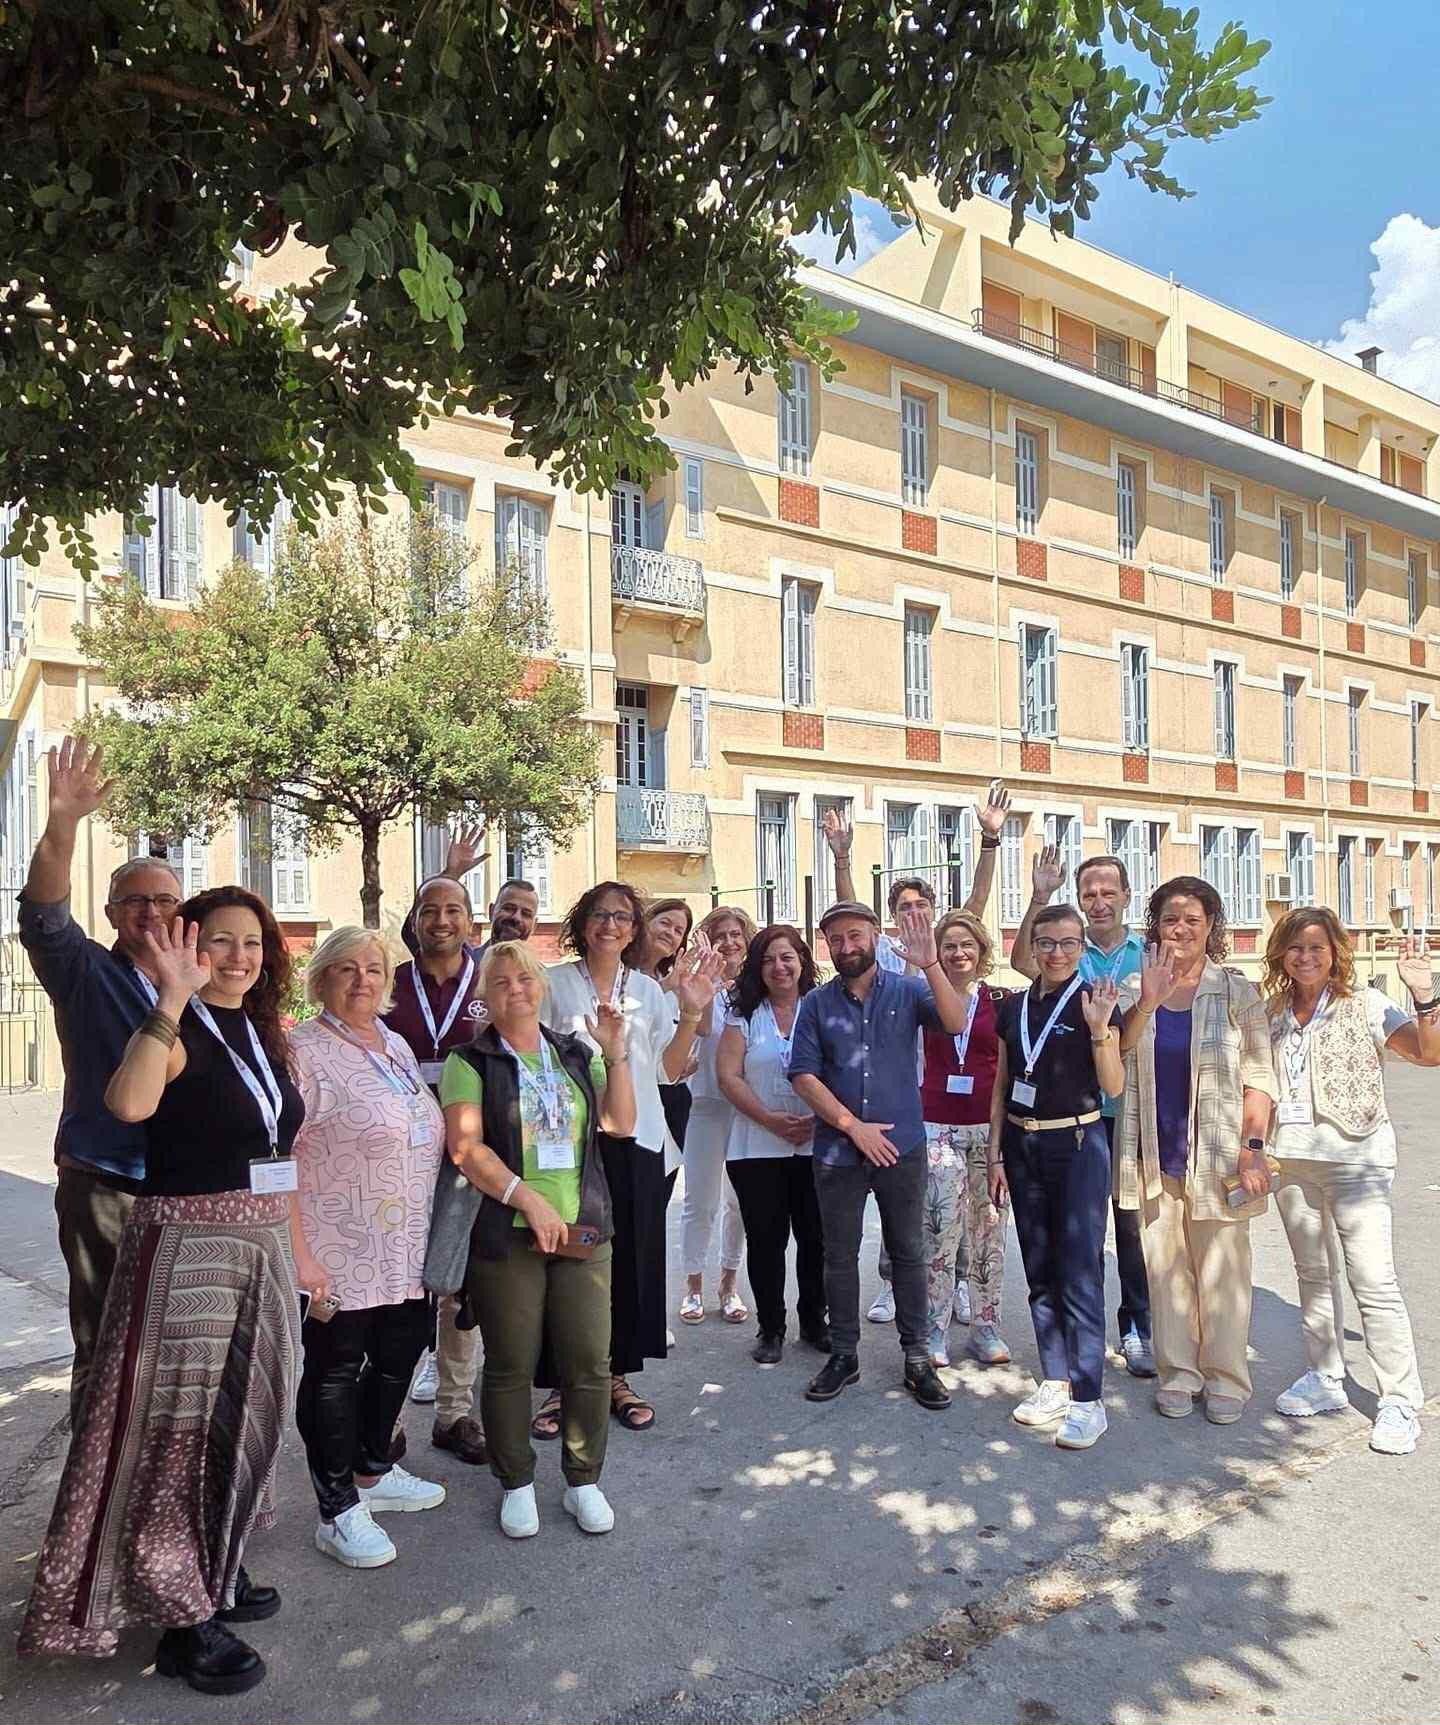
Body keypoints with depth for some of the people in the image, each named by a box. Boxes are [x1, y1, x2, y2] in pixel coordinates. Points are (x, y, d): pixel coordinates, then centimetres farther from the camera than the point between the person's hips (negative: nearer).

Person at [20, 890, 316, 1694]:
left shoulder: (265, 1038, 10)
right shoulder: (179, 1033, -12)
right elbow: (130, 1103, -36)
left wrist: (297, 1250, 18)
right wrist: (173, 998, -35)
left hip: (262, 1251, 8)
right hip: (187, 1248, -7)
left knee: (242, 1418, 17)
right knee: (182, 1425, 2)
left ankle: (217, 1574, 34)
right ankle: (183, 1616, 16)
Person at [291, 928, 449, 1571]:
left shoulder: (397, 1046, 12)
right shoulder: (303, 1051, -12)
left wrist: (432, 1238, 20)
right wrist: (298, 1254, -21)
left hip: (407, 1252, 8)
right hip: (342, 1255, -8)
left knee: (397, 1358, 18)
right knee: (335, 1372, 4)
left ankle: (373, 1473, 38)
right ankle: (338, 1512, 18)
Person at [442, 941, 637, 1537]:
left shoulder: (575, 1053, 12)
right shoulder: (471, 1062, -1)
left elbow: (620, 1124, 6)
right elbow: (465, 1146, -11)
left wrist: (615, 1053, -3)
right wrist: (528, 1198, -18)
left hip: (583, 1230, 3)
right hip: (505, 1234, -3)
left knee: (588, 1360, 5)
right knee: (510, 1365, 5)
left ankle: (583, 1480, 23)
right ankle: (516, 1483, 25)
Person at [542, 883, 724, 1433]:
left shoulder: (648, 990, 10)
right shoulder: (554, 983, 2)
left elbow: (668, 1070, 6)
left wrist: (691, 1013, -5)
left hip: (636, 1142, 3)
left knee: (631, 1258, 8)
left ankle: (616, 1377, 23)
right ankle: (562, 1383, 14)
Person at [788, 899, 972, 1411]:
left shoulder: (908, 991, -1)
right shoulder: (816, 1004, 1)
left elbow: (955, 1024, -18)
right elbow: (803, 1074, -5)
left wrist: (930, 965, -32)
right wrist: (854, 1127, -12)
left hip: (902, 1147, -1)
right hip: (838, 1151, 1)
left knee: (908, 1252, 8)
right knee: (840, 1255, 11)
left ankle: (917, 1358, 20)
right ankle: (843, 1354, 25)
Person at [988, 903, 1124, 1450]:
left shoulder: (1096, 1002, -4)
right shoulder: (1013, 1008, 8)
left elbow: (1114, 1087, -8)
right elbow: (1001, 1087, 12)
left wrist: (1099, 1029, -23)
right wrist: (996, 1155, 8)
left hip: (1078, 1144, -5)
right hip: (1022, 1146, 5)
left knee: (1080, 1272, -5)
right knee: (1040, 1271, 11)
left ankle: (1088, 1400, 2)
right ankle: (1055, 1383, 22)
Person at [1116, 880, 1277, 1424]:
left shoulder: (1238, 994, 1)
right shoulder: (1133, 990, 6)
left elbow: (1258, 1076, -1)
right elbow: (1114, 1056, -8)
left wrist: (1253, 1148, -10)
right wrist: (1150, 999, -19)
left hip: (1216, 1154, -2)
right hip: (1153, 1155, 2)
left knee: (1221, 1268, 4)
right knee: (1164, 1267, 8)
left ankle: (1225, 1379, 20)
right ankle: (1177, 1373, 22)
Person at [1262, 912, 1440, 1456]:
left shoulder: (1364, 1005, -6)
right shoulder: (1274, 1013, 8)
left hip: (1353, 1155, -5)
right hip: (1291, 1156, 5)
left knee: (1373, 1281, -6)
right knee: (1313, 1273, 15)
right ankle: (1325, 1379, 27)